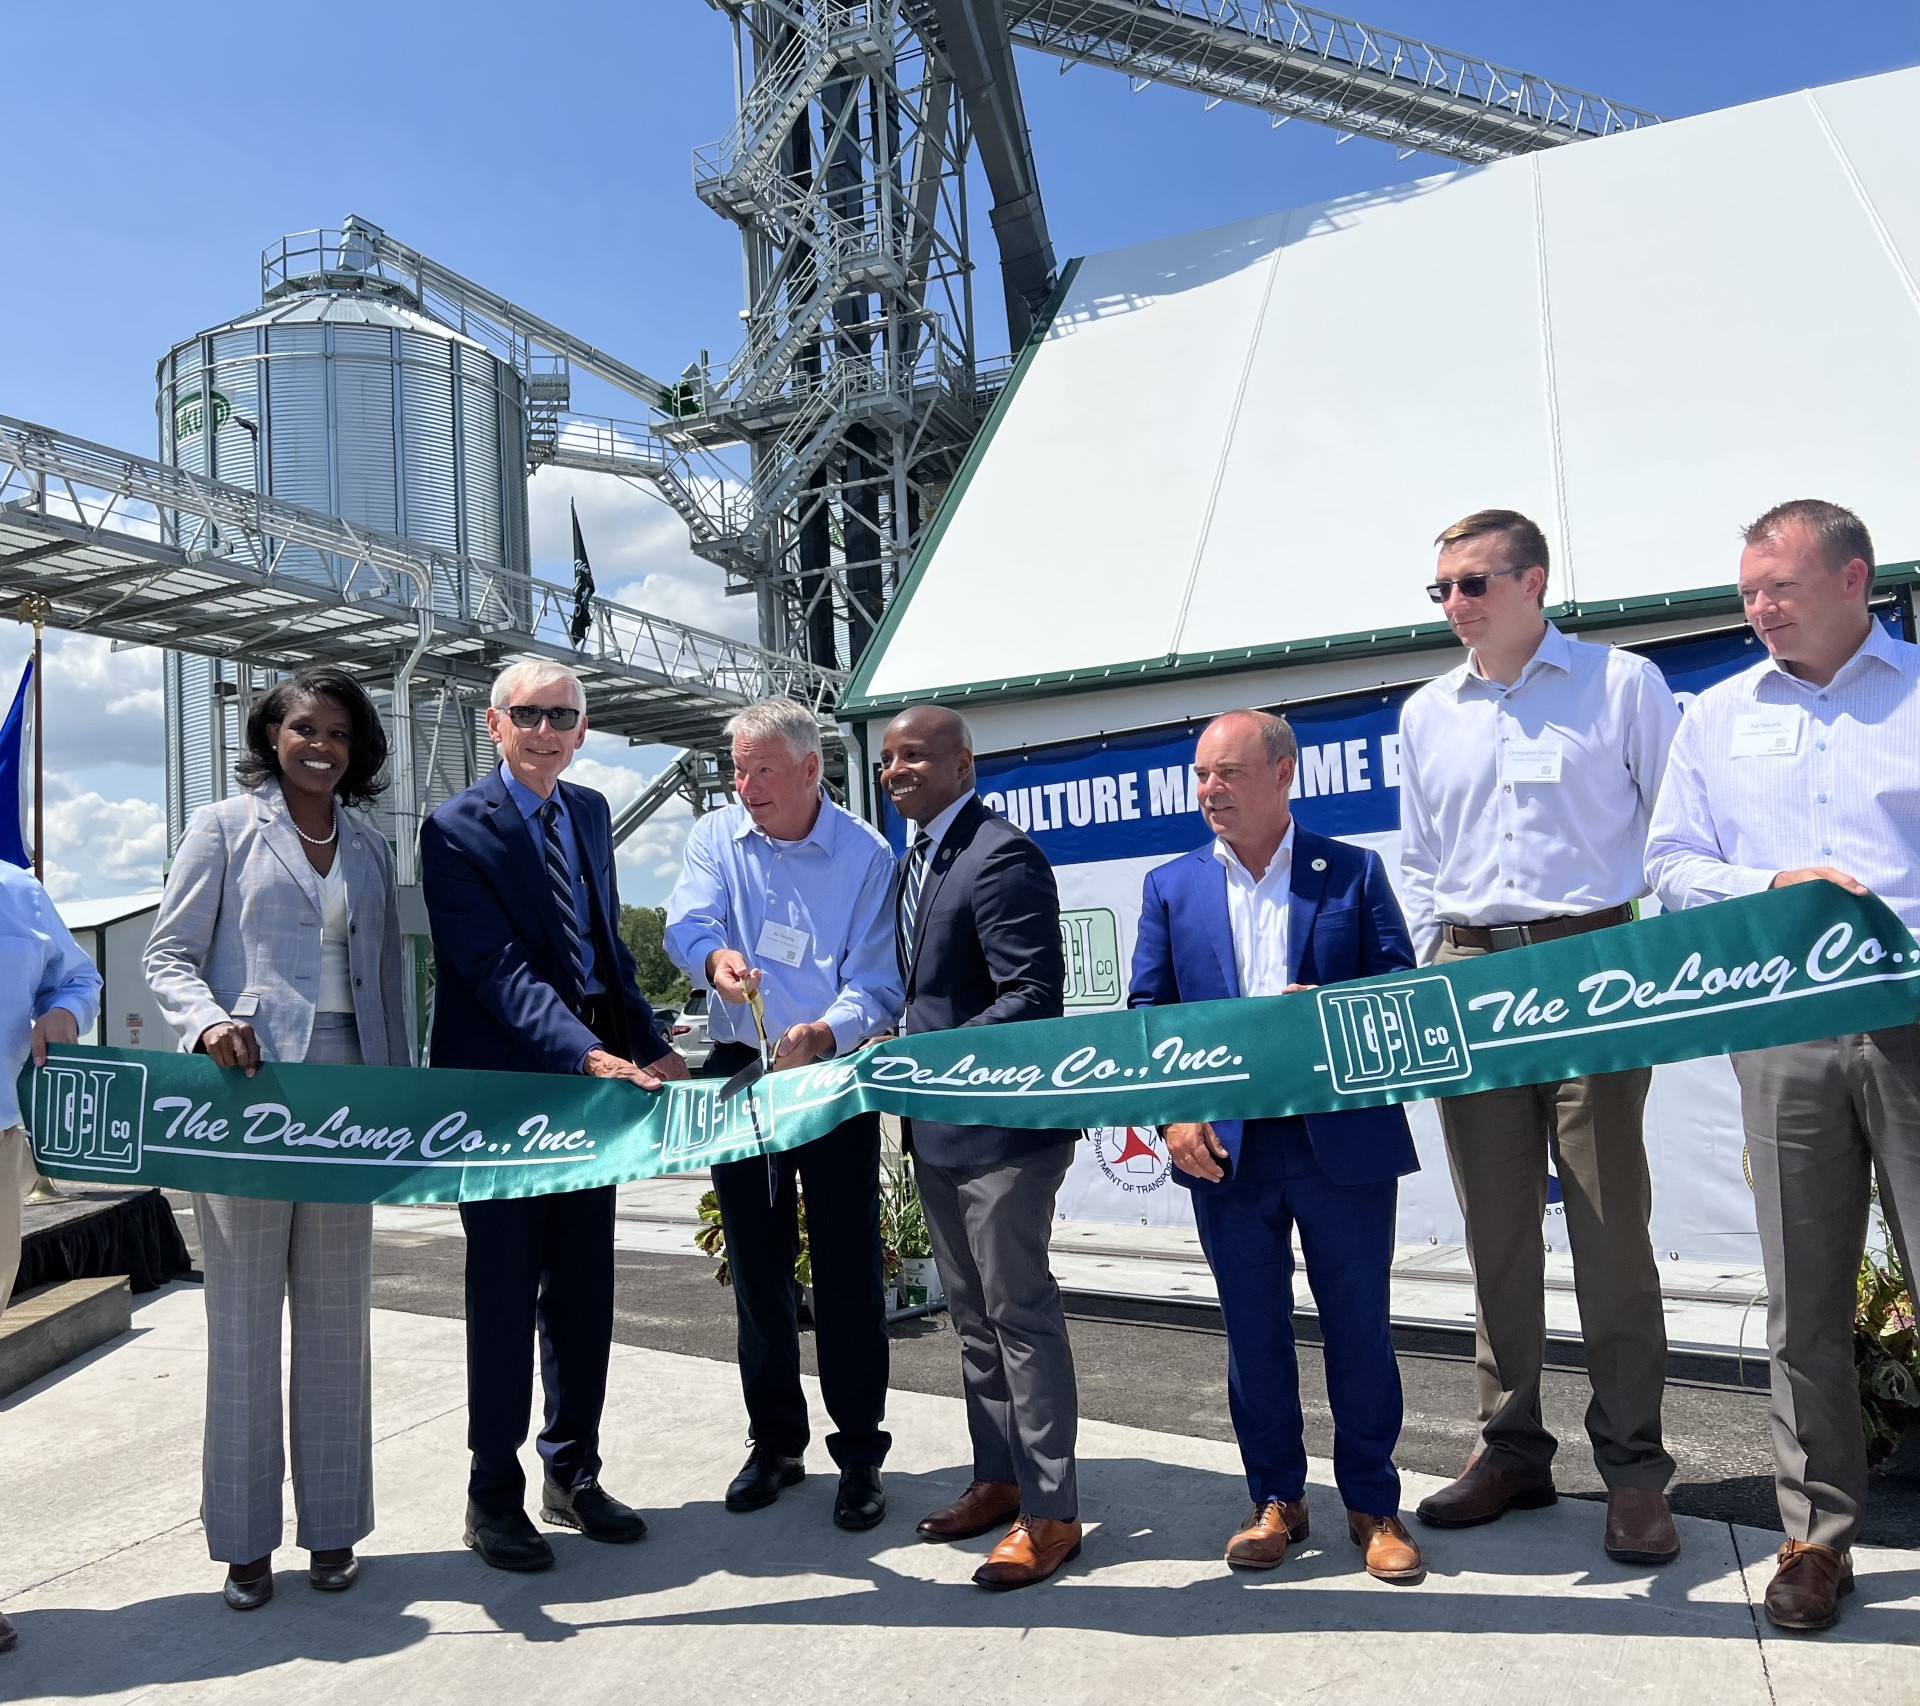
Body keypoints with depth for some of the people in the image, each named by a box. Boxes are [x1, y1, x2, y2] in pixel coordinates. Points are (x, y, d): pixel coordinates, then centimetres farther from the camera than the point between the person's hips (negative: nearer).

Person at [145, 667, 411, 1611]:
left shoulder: (369, 846, 14)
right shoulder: (224, 827, 3)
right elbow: (167, 954, -1)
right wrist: (209, 1023, -21)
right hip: (246, 1092, -3)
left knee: (336, 1314, 9)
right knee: (244, 1315, 4)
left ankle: (331, 1526, 22)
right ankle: (245, 1538, 19)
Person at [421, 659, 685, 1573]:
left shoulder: (591, 811, 11)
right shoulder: (456, 828, -11)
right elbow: (498, 971, -21)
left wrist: (650, 1046, 6)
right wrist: (587, 1053, -33)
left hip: (593, 1072, 6)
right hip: (503, 1084, -6)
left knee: (584, 1288, 14)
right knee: (505, 1293, 6)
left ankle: (572, 1475, 31)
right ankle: (494, 1495, 24)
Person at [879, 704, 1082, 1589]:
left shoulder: (1001, 857, -17)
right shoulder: (915, 859, 13)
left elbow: (1032, 998, -23)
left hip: (1001, 1122, -10)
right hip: (939, 1126, 10)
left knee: (1019, 1312, 1)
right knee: (971, 1311, 19)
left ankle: (1050, 1512, 16)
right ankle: (999, 1477, 35)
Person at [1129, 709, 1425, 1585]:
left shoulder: (1353, 872, 3)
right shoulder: (1171, 887, 7)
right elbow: (1146, 1014, 4)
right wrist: (1174, 1116, -8)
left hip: (1344, 1140, -1)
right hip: (1226, 1145, 2)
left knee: (1359, 1326, 10)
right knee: (1253, 1331, 12)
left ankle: (1374, 1504, 28)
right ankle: (1275, 1498, 30)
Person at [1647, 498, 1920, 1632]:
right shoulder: (1720, 716, 15)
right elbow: (1672, 865, 11)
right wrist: (1774, 888, -7)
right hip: (1785, 1035, 2)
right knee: (1806, 1298, 8)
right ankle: (1819, 1533, 20)